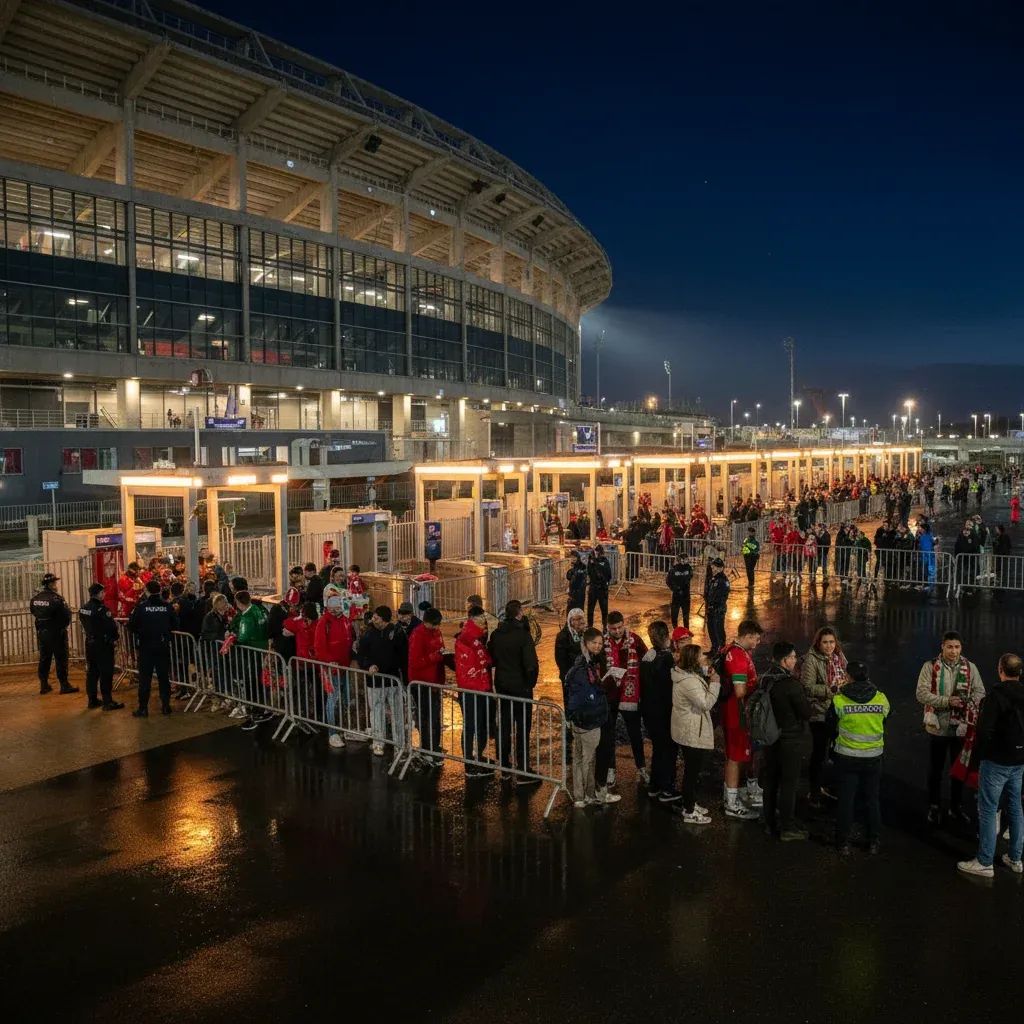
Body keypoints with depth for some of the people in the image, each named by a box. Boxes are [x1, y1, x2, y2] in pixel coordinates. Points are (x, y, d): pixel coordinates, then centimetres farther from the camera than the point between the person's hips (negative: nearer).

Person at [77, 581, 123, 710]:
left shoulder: (83, 608, 5)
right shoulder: (101, 609, -20)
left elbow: (84, 625, 13)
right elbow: (111, 626, -20)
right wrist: (114, 639, -5)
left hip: (90, 643, 8)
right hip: (103, 645, -8)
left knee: (91, 672, 14)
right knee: (106, 673, -2)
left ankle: (92, 700, 22)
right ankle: (107, 702, 0)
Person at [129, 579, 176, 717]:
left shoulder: (141, 606, -10)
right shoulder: (167, 606, -4)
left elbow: (132, 625, -7)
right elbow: (174, 624, 2)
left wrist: (139, 633, 12)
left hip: (146, 646, -2)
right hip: (163, 646, 2)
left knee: (145, 678, 4)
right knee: (164, 676, 10)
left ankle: (143, 708, 6)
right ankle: (166, 705, 14)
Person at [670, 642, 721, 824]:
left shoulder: (685, 675, 7)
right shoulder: (689, 681, -26)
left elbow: (700, 695, 14)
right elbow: (706, 703, -27)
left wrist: (706, 671, 5)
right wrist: (715, 683, -18)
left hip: (687, 732, 11)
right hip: (693, 734, -11)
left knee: (691, 770, 21)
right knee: (693, 771, 0)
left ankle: (689, 804, 34)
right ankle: (689, 812, 10)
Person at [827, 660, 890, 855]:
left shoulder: (839, 700, -15)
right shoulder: (881, 699, -8)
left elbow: (829, 727, 0)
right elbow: (885, 723, 7)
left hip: (847, 757, -2)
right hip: (874, 757, 2)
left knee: (846, 800, 8)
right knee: (872, 799, 15)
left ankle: (843, 842, 15)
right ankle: (873, 842, 23)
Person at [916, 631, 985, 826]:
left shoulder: (970, 668, 0)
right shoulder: (930, 667, -9)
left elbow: (980, 692, 1)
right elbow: (922, 694, -14)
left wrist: (968, 703, -19)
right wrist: (947, 701, -24)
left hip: (962, 727, 2)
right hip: (938, 727, -2)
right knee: (935, 770, 12)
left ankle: (956, 807, 32)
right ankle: (934, 807, 28)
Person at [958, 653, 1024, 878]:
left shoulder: (997, 694, -19)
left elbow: (985, 729, -21)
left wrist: (979, 754, -7)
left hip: (996, 761, -7)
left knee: (988, 810, 0)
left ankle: (984, 863, 4)